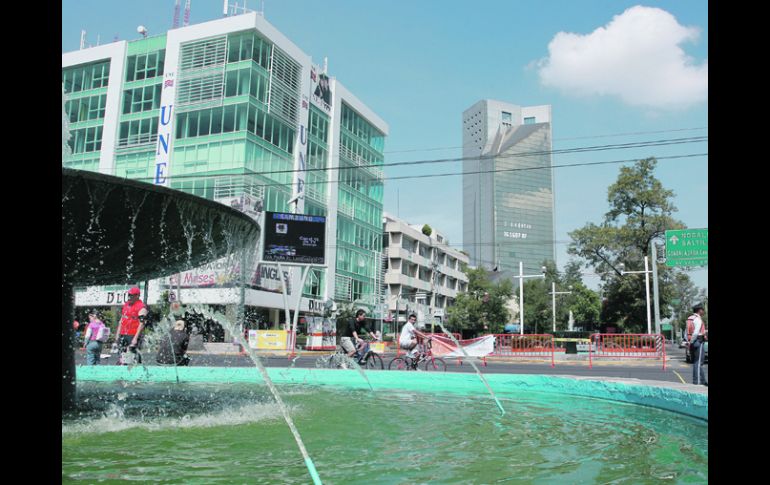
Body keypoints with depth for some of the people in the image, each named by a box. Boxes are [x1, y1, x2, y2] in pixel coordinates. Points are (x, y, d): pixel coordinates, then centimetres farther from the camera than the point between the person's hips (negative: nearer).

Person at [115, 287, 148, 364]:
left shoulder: (141, 307, -10)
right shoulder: (126, 304, 15)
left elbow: (141, 324, -16)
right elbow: (121, 320, 22)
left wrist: (135, 338, -21)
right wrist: (118, 334, 18)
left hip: (133, 335, -8)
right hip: (123, 335, 8)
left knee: (134, 354, -10)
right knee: (121, 354, 10)